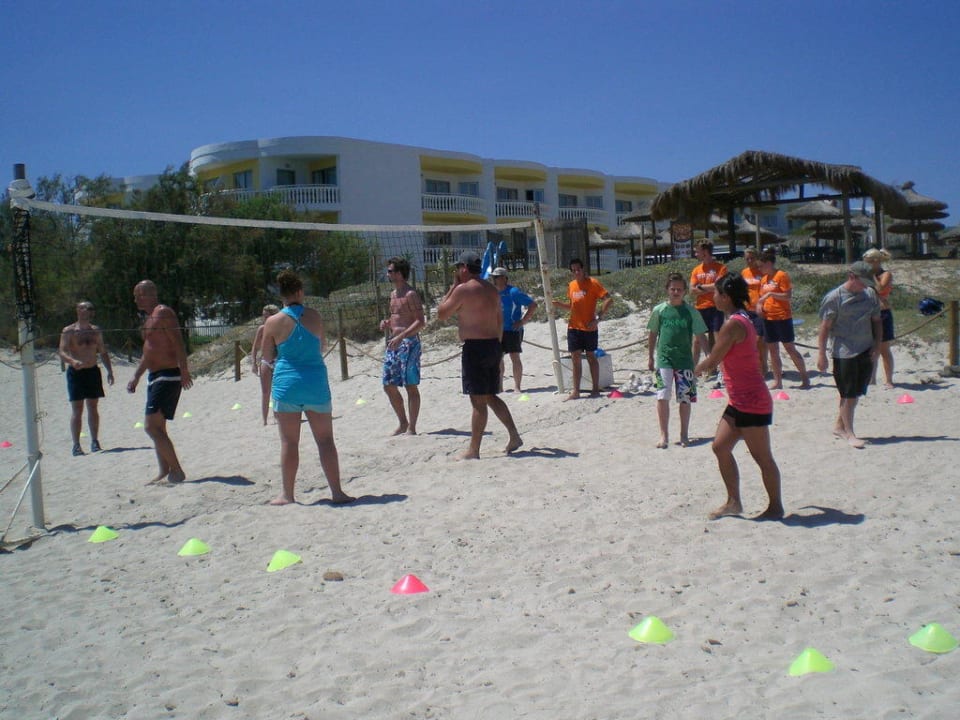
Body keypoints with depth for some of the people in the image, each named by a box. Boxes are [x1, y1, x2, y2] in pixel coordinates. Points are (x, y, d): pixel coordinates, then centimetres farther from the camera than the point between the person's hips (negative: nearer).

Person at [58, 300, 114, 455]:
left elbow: (103, 352, 16)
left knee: (93, 408, 8)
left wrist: (109, 371, 9)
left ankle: (95, 441, 15)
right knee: (77, 410, -4)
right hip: (75, 373, -4)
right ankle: (76, 444, -2)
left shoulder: (96, 331, 10)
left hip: (93, 371, 4)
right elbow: (62, 352, -13)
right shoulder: (69, 331, -4)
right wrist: (73, 361, -32)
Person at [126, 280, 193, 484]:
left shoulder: (163, 313, -11)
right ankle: (164, 474, 16)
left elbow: (178, 343, -20)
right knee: (157, 428, 11)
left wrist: (184, 372, -27)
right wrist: (136, 377, 28)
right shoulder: (149, 318, 20)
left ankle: (176, 471, -10)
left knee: (151, 426, -14)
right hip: (155, 377, 10)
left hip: (167, 377, -10)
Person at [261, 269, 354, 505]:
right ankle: (337, 492, 8)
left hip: (287, 383, -1)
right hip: (316, 382, 1)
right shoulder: (315, 317, 1)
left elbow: (267, 357, 4)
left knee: (289, 442, 6)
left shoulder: (273, 322, -5)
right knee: (325, 440, 7)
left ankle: (287, 494, 12)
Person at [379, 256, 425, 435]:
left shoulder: (411, 294, -10)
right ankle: (403, 423, 23)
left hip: (408, 343, -9)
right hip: (393, 343, 9)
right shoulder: (393, 294, 17)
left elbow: (420, 321, -16)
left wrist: (401, 336, -24)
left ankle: (411, 428, 2)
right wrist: (387, 324, 6)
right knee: (389, 385, 10)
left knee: (411, 386, -4)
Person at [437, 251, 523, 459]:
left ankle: (473, 451, 2)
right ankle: (514, 436, 18)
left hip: (475, 348, -8)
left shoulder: (463, 289, -12)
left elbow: (441, 313, -4)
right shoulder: (492, 290, 14)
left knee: (478, 401, -4)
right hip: (493, 346, 8)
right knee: (491, 397, 18)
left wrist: (453, 285, 1)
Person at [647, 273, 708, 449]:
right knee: (662, 397, -9)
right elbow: (653, 335, 12)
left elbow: (700, 336, 4)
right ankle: (664, 435, 1)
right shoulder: (659, 310, 2)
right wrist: (651, 358, 14)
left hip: (685, 360, 0)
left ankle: (684, 434, 19)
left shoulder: (691, 312, 1)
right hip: (664, 359, 0)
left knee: (685, 399, 5)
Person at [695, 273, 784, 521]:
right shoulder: (742, 319, 12)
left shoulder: (733, 324, -19)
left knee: (762, 457, 2)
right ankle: (734, 502, 21)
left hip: (751, 402, -10)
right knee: (720, 447, 12)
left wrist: (697, 369, 4)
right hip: (740, 401, 10)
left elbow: (712, 361, -15)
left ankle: (776, 507, 16)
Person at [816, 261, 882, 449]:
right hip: (844, 352, -6)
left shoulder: (870, 294, 7)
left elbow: (876, 321, 14)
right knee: (848, 394, -2)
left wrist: (877, 345, 4)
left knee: (855, 393, 11)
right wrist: (821, 354, -10)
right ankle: (849, 433, 7)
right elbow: (825, 327, -8)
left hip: (866, 351, 6)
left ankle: (839, 425, 26)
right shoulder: (834, 297, -9)